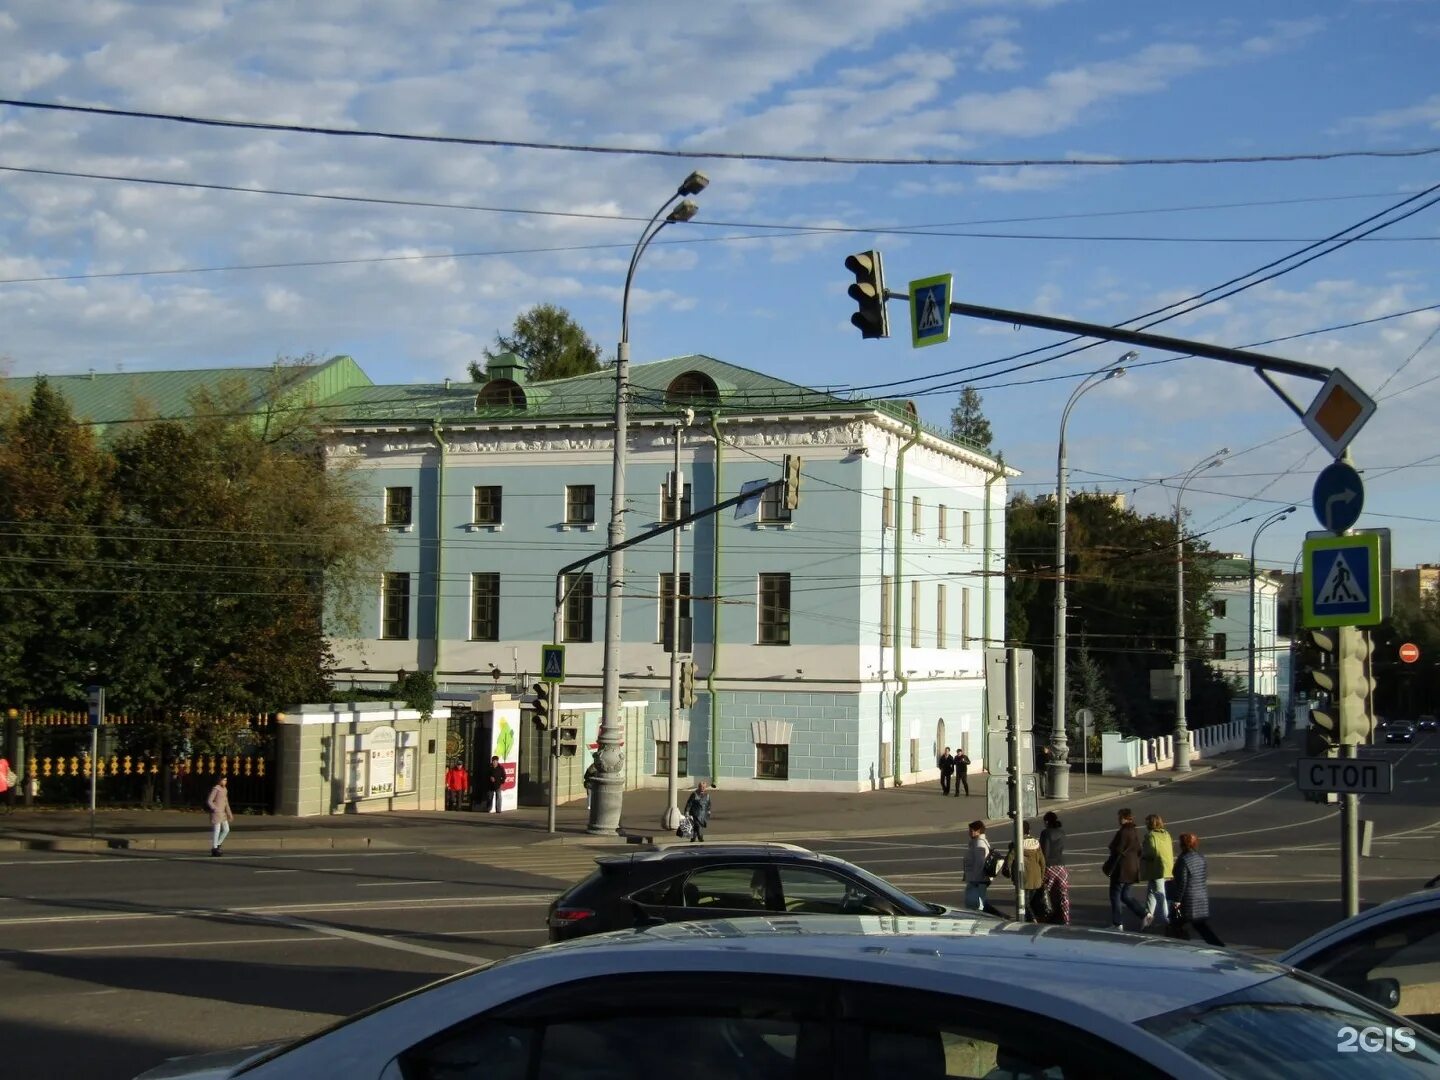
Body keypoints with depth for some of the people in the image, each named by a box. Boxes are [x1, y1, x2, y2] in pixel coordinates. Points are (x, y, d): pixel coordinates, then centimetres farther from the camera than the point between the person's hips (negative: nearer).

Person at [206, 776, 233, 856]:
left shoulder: (224, 789, 13)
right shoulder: (215, 789, -13)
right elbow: (209, 801, -16)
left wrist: (229, 814, 17)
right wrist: (216, 810, -19)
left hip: (222, 813, 8)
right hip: (216, 813, -8)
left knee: (226, 830, 7)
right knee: (216, 830, -4)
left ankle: (217, 844, 20)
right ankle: (214, 849, 4)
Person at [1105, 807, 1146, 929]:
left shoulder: (1123, 832, -18)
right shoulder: (1135, 833, 9)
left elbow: (1117, 852, -19)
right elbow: (1139, 851, 15)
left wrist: (1109, 868, -14)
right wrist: (1136, 867, 22)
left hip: (1121, 870, -9)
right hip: (1133, 869, 9)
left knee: (1115, 895, 3)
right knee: (1125, 895, 18)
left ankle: (1117, 923, 5)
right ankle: (1144, 914, 7)